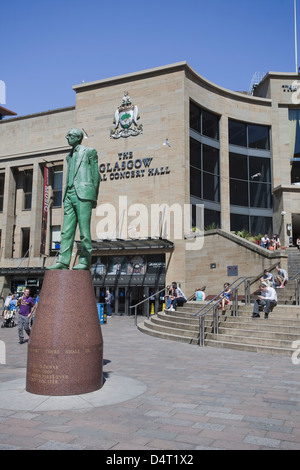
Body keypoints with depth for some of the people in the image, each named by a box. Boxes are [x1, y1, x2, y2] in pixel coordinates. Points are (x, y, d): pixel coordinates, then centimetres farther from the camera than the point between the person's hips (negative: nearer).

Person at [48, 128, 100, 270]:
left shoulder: (89, 152, 6)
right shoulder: (69, 156, 25)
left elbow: (96, 175, 2)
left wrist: (94, 197, -4)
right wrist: (66, 196, 16)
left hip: (83, 194, -7)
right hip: (69, 195, 7)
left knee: (84, 229, -7)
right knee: (66, 230, 1)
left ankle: (85, 261, -2)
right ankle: (63, 261, 0)